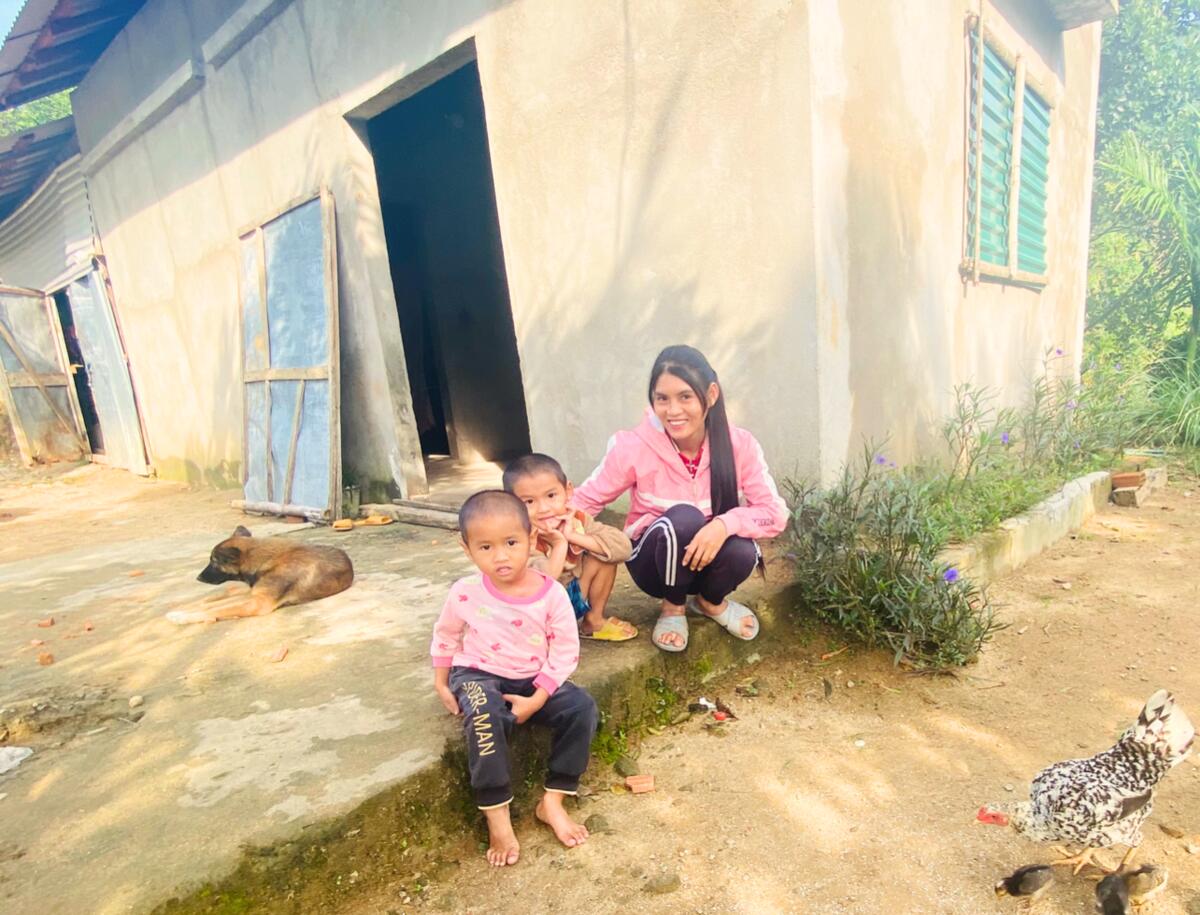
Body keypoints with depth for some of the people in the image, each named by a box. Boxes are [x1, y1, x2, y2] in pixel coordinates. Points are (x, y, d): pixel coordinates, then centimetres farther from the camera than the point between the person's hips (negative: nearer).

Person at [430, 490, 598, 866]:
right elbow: (445, 636, 7)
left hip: (534, 681, 2)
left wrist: (536, 700, -17)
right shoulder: (465, 593, -13)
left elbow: (564, 651, -10)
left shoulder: (551, 593, -15)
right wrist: (441, 684, 6)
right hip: (478, 676, -1)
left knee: (582, 708, -19)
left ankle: (553, 800, -4)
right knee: (485, 718, -34)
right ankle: (497, 817, -19)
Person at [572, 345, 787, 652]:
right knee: (684, 517, -34)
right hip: (654, 563, -2)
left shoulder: (739, 444, -18)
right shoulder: (634, 446, -22)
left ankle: (711, 600, 7)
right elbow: (584, 500, -11)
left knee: (742, 552, -32)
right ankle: (673, 605, -2)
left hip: (708, 555, 2)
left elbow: (775, 513, -19)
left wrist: (724, 525, -38)